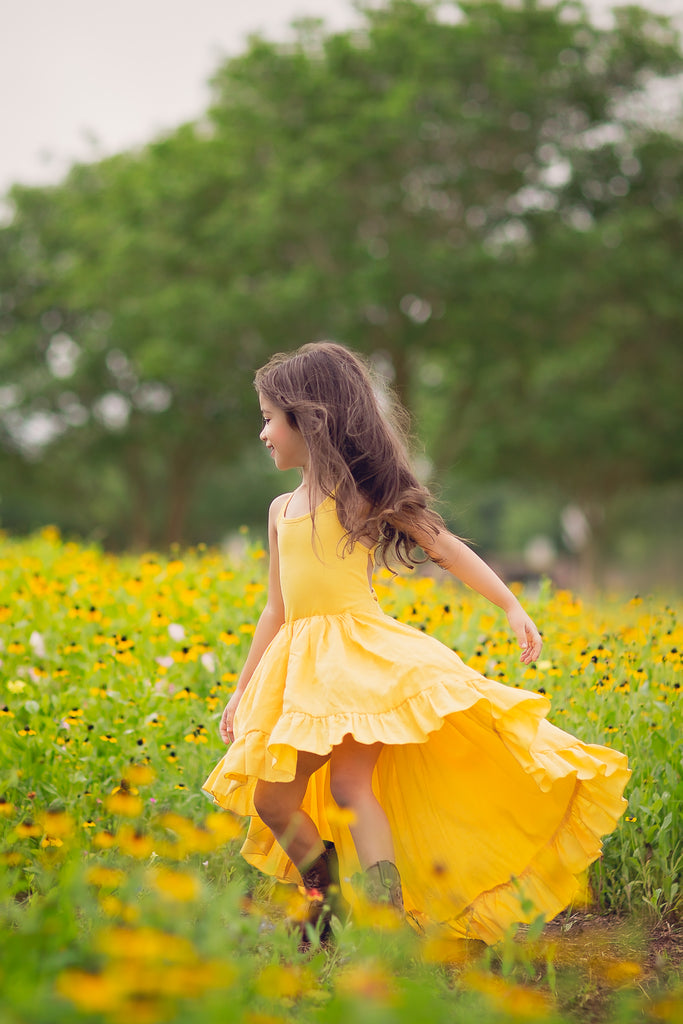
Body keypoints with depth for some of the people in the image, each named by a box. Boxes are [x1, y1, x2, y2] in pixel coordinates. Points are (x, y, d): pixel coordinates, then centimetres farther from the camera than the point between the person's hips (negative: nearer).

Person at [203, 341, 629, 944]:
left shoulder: (363, 491, 2)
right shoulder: (282, 509, 19)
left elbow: (449, 549, -1)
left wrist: (514, 608, -13)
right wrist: (242, 691, 23)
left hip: (362, 650, -6)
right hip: (299, 663, 7)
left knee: (350, 784, -22)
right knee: (270, 798, -1)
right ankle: (328, 901, 16)